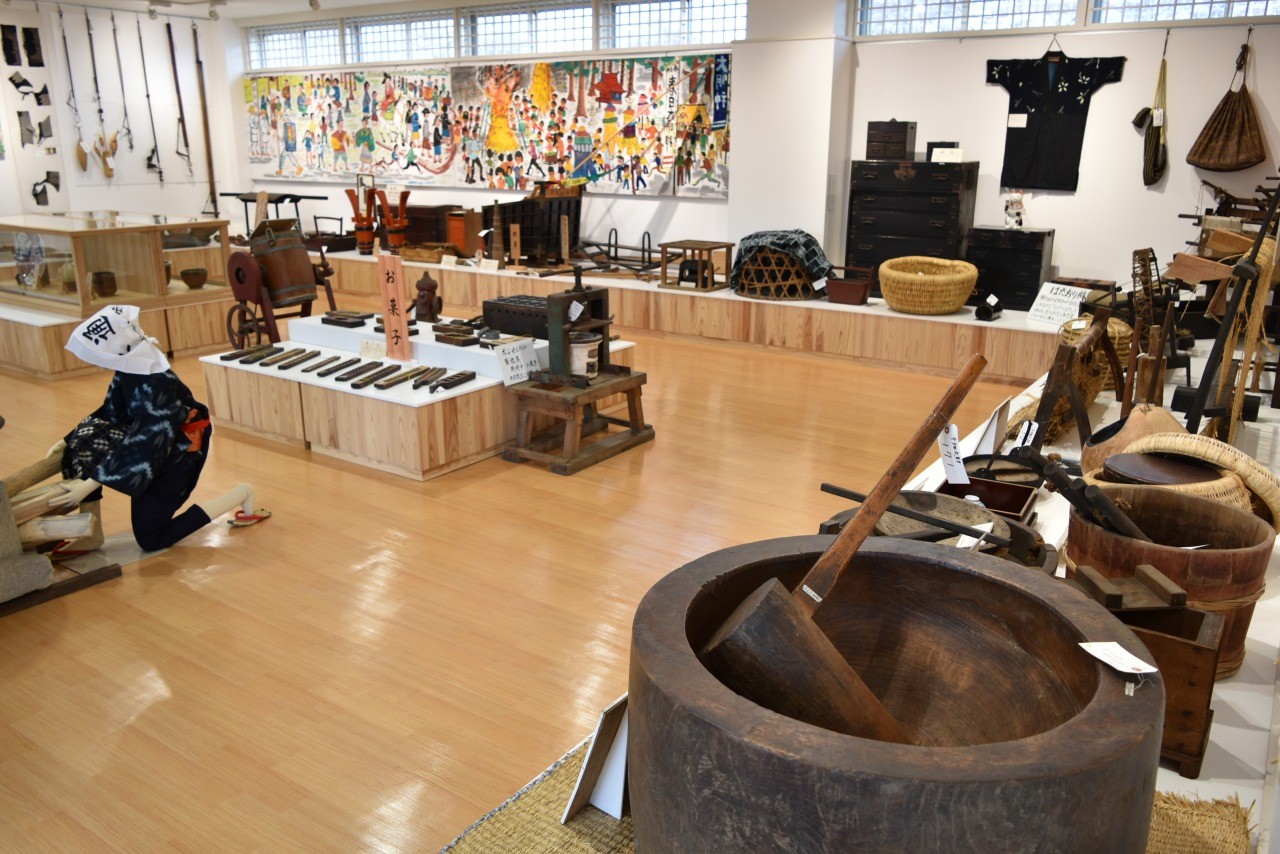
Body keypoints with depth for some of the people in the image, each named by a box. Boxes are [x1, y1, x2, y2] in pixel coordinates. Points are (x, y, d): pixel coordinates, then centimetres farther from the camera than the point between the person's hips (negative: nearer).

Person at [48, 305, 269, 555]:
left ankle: (243, 495, 6)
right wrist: (66, 442, 2)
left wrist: (89, 485, -35)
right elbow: (109, 414, 7)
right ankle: (92, 534, 0)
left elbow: (142, 449, -34)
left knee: (151, 539, 1)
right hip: (147, 438, 8)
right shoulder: (129, 368, -10)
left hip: (175, 452, -8)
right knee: (84, 444, -12)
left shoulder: (157, 385, -34)